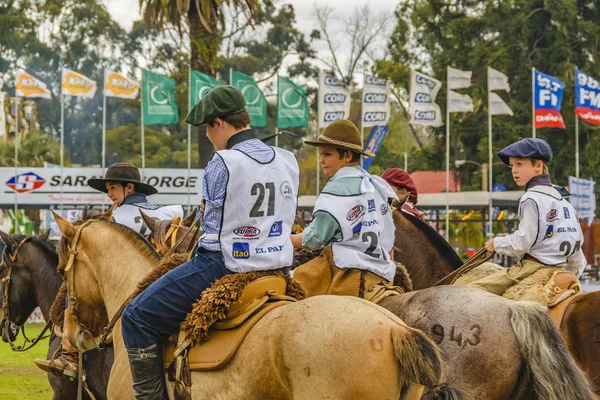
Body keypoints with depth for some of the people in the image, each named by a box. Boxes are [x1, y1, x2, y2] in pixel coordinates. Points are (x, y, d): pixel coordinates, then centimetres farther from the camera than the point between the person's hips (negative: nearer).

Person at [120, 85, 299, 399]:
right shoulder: (288, 161, 4)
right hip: (279, 265, 7)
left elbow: (211, 221, -2)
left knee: (137, 319, 2)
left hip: (222, 266, -7)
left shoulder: (222, 163, -15)